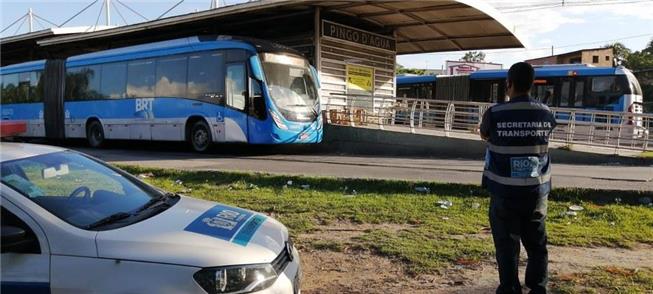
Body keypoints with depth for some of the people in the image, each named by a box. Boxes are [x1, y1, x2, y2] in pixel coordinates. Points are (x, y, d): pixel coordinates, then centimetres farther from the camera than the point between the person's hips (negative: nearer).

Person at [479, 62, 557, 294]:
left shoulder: (495, 114, -12)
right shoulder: (546, 113, -3)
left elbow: (484, 135, 8)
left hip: (505, 191, -3)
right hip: (537, 190, 3)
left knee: (507, 244, 8)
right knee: (536, 243, 16)